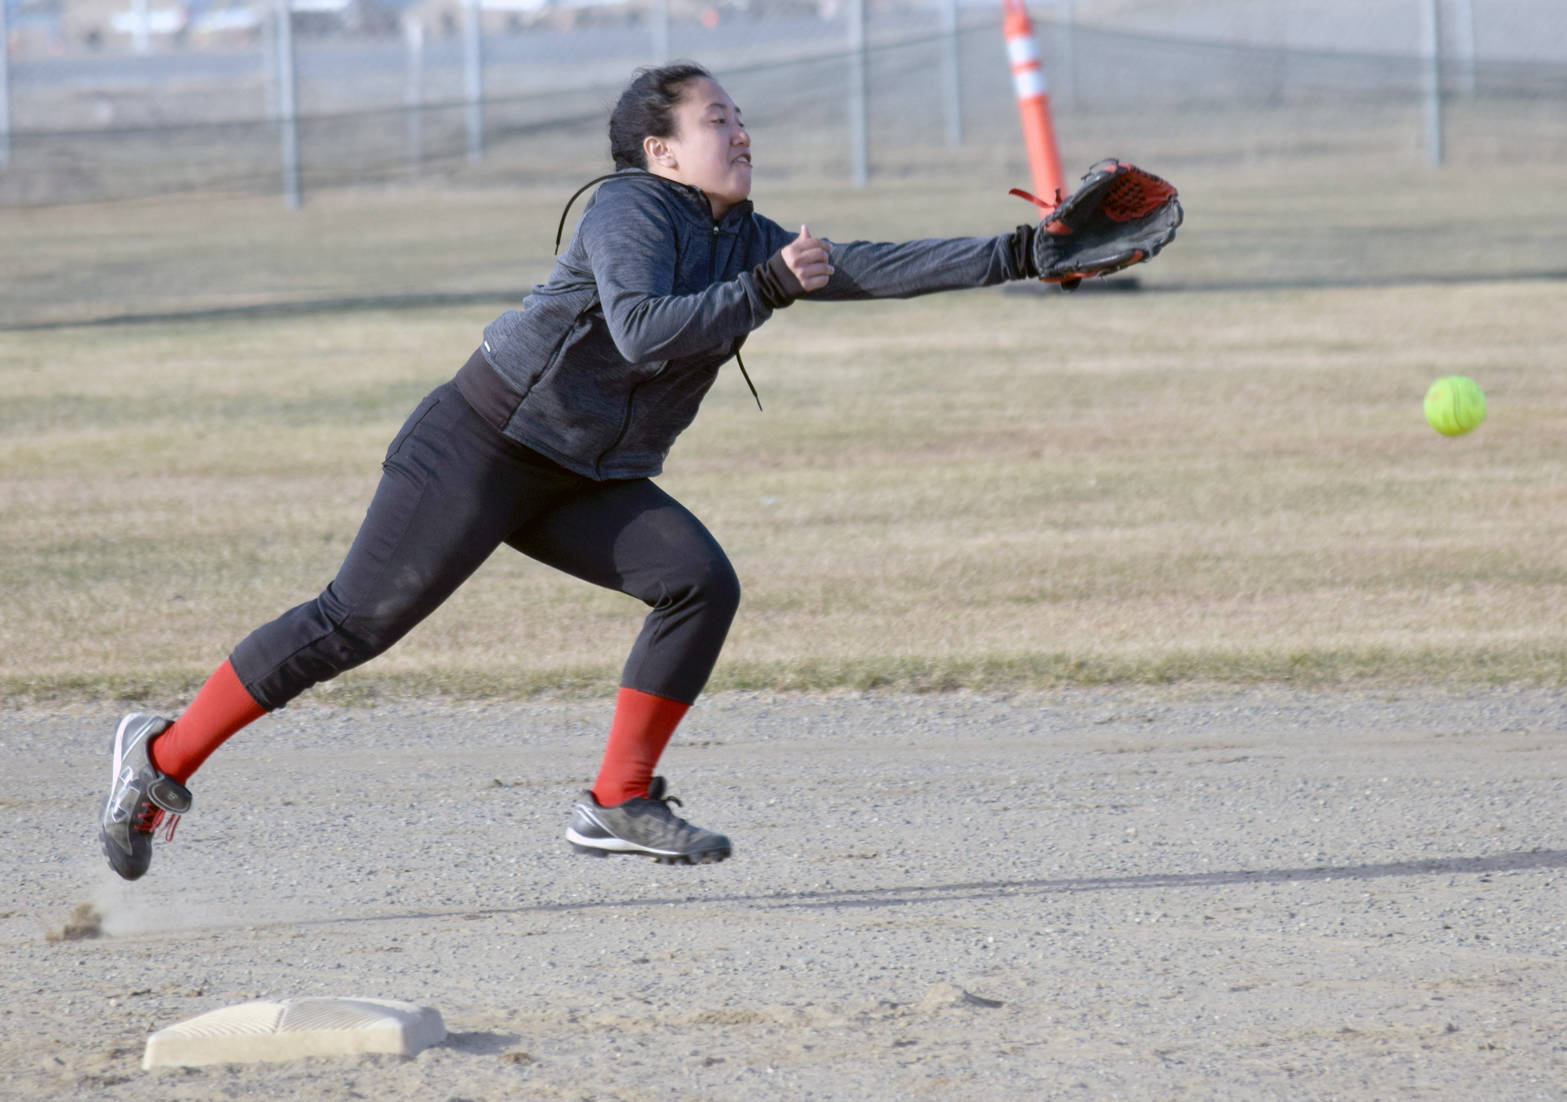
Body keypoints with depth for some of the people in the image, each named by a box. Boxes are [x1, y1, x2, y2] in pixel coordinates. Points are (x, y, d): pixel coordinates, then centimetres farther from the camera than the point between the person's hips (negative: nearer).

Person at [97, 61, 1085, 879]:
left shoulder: (749, 243, 8)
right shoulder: (632, 212, -15)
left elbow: (874, 268, 3)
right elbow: (643, 331, -31)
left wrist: (1016, 256, -4)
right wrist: (764, 292, -31)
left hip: (588, 480, 8)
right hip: (480, 446, -8)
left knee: (701, 583, -10)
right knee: (358, 622, -10)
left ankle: (620, 801, -3)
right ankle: (166, 756, 0)